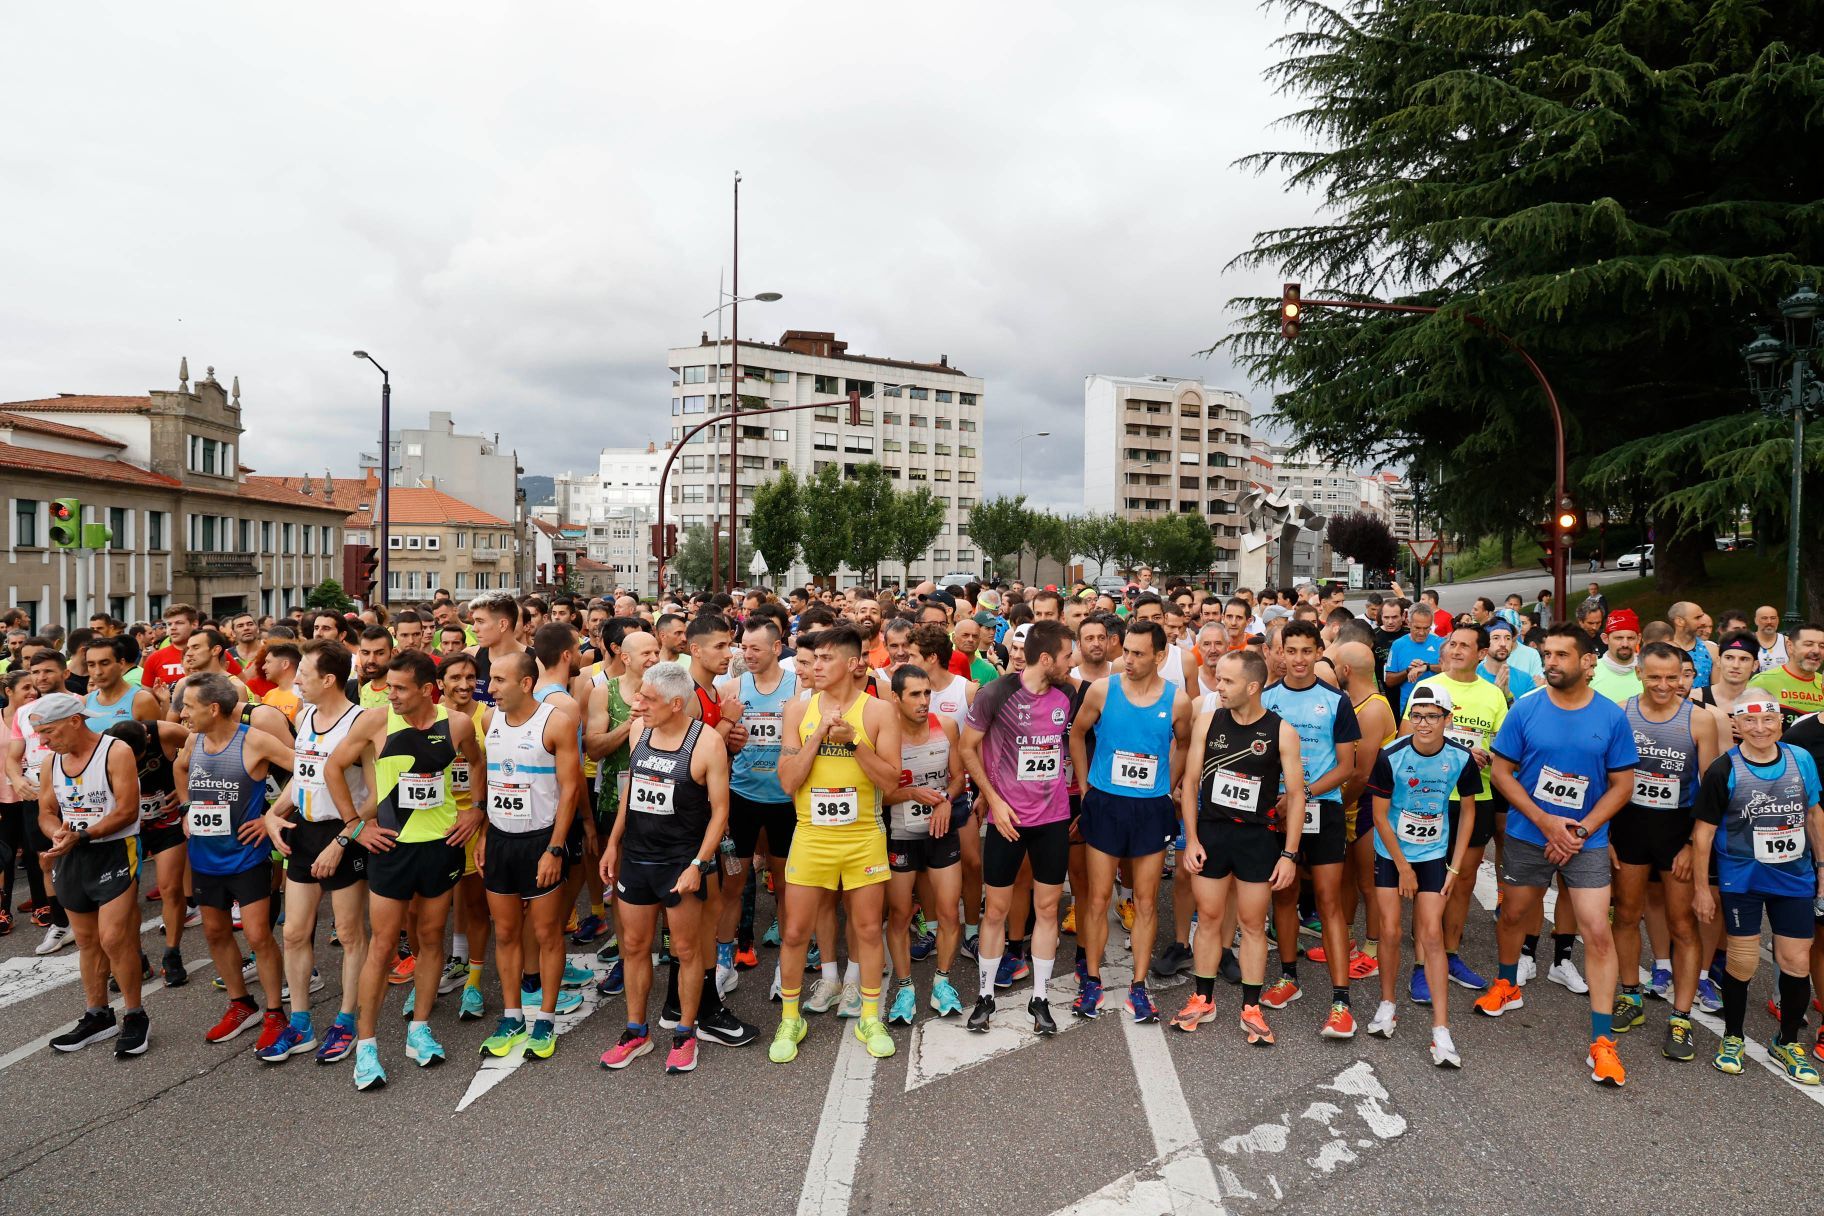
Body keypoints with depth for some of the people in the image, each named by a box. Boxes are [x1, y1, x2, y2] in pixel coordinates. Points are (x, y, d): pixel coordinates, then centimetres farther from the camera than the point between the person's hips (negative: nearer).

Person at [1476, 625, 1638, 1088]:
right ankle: (1507, 987, 43)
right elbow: (1502, 772, -5)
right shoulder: (1525, 710, -8)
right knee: (1513, 914, 17)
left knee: (1598, 934, -7)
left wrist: (1580, 831, -13)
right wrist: (1546, 821, -14)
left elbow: (1622, 784, -3)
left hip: (1587, 840, -1)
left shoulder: (1612, 717, -7)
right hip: (1527, 835, 1)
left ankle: (1602, 1041, 3)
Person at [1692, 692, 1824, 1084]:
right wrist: (1702, 887, -6)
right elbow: (1703, 831, -7)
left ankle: (1788, 1043, 28)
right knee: (1742, 963, 3)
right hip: (1741, 881, -3)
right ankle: (1732, 1038, 24)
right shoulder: (1724, 770, -12)